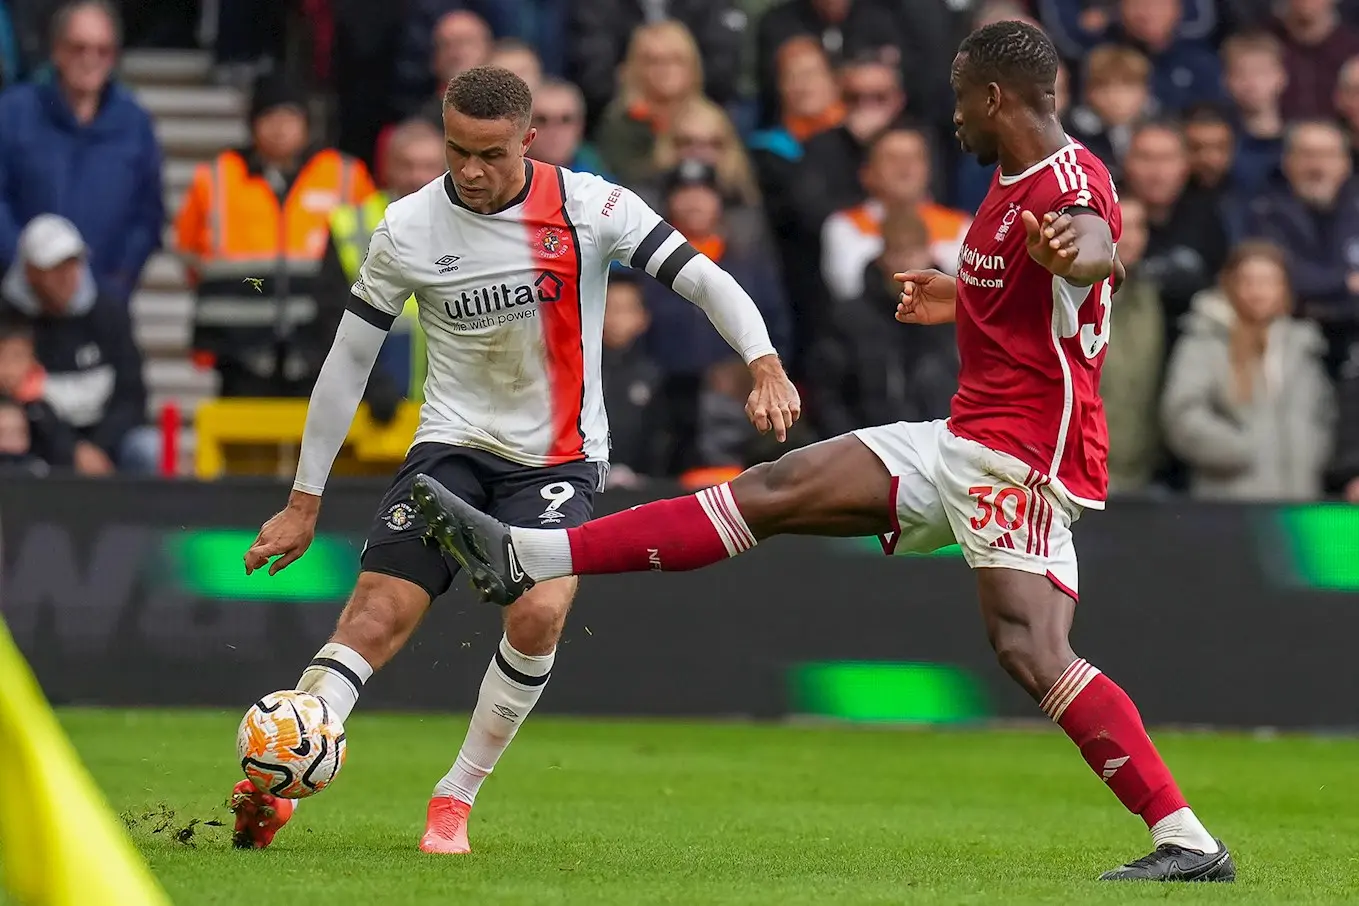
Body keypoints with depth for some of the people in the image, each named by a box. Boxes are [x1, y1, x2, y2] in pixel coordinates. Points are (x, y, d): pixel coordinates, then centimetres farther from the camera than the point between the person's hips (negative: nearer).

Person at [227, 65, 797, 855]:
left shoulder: (590, 207, -10)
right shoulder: (409, 229, -5)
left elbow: (705, 281, -11)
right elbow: (349, 361, 4)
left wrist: (766, 366, -29)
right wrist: (304, 501, 6)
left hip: (560, 457, -1)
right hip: (454, 443, 1)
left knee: (540, 612, -25)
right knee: (378, 614, -17)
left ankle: (456, 799, -9)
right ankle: (272, 787, -24)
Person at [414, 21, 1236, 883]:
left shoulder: (1071, 182, -17)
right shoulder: (1014, 182, 14)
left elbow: (1091, 244, -43)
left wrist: (1073, 255, -64)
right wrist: (965, 299, 39)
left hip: (1025, 456, -10)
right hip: (967, 445, 10)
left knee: (1030, 650, -23)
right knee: (775, 491, 6)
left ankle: (1190, 843, -22)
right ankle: (528, 558, 6)